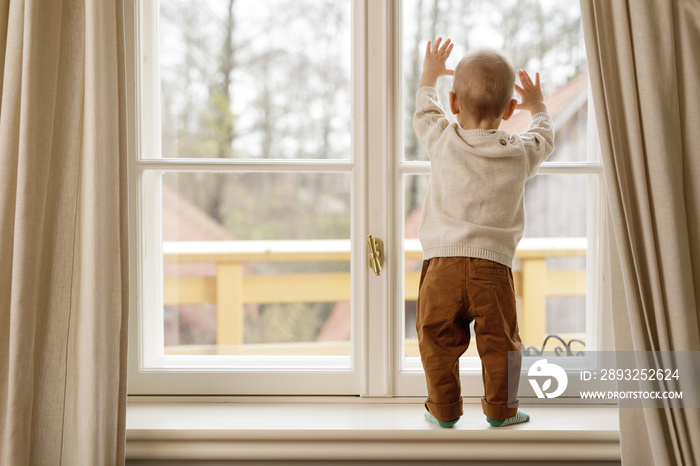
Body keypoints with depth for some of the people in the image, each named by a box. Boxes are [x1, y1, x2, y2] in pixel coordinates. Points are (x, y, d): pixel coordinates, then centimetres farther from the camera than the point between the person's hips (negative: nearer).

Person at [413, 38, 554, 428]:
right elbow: (545, 139, 24)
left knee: (438, 340, 10)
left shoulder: (443, 141, 0)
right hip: (493, 266, 0)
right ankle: (501, 408, 18)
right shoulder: (521, 153, 1)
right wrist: (538, 106, 41)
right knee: (500, 342, 11)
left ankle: (444, 408, 17)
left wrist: (429, 77, 38)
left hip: (442, 263, 0)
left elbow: (424, 114, 22)